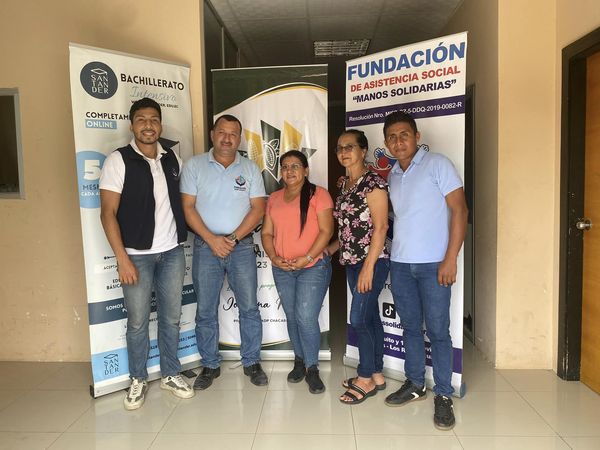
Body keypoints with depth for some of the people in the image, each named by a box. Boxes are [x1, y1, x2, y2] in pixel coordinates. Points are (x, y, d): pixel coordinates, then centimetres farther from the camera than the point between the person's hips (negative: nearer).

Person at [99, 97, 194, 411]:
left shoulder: (172, 159, 7)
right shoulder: (118, 160, -6)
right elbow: (108, 213, -9)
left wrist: (181, 242, 5)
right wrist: (122, 259, -14)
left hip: (172, 252, 4)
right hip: (137, 255, -3)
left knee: (171, 317, 11)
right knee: (137, 321, 6)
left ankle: (170, 375, 28)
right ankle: (138, 380, 26)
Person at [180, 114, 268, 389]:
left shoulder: (250, 169, 6)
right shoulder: (194, 166, 3)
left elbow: (258, 208, -1)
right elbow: (188, 207, -3)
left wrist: (233, 238, -12)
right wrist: (212, 239, -12)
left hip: (242, 246, 1)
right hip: (205, 246, 0)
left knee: (249, 307, 4)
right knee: (205, 310, 7)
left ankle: (252, 362, 20)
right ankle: (210, 365, 23)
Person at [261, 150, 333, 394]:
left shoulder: (318, 194, -4)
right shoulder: (274, 198, 12)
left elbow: (326, 230, -10)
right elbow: (267, 232, 10)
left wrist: (307, 258, -18)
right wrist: (274, 257, -7)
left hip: (313, 266, -5)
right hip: (282, 269, 5)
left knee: (306, 317, -10)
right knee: (292, 317, 13)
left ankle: (312, 368, 8)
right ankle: (299, 360, 31)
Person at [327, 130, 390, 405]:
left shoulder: (373, 182, -11)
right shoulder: (345, 184, 13)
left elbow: (380, 227, -17)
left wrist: (368, 267, -20)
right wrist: (331, 248, 10)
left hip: (372, 262, -8)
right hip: (351, 262, 8)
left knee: (358, 319, -5)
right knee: (370, 317, 14)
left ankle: (366, 379, 12)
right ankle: (377, 375, 25)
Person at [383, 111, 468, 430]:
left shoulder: (437, 164, -4)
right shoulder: (392, 176, 13)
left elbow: (459, 210, -8)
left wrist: (450, 259, -15)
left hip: (433, 264, -5)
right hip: (400, 264, 5)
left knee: (438, 330, 1)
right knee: (410, 327, 14)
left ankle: (443, 396, 15)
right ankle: (415, 384, 28)